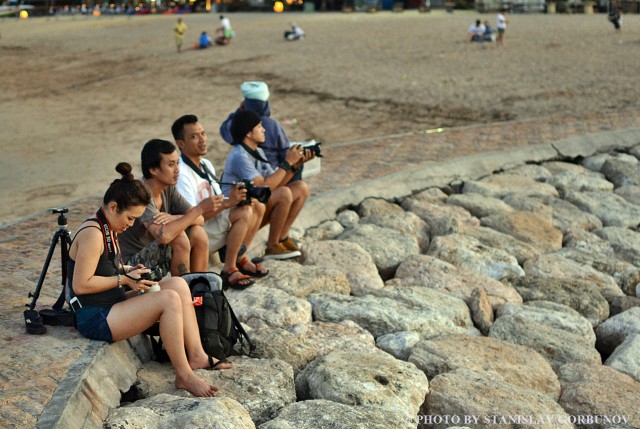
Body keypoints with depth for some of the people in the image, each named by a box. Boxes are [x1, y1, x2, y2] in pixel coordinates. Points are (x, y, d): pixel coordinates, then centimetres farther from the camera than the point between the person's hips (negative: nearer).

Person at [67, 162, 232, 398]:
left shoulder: (108, 229, 12)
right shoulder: (92, 234, -19)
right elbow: (80, 285, -22)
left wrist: (127, 270, 6)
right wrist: (123, 279, -15)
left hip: (111, 306, 10)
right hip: (95, 320, -10)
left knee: (178, 284, 0)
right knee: (169, 299, -24)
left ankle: (196, 356, -3)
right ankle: (184, 375, -17)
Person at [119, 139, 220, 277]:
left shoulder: (168, 189, 0)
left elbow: (199, 219, -1)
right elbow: (163, 235, -37)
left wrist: (173, 218, -22)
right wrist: (200, 208, -30)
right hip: (131, 263, -8)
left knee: (198, 233, -8)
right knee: (179, 238, -26)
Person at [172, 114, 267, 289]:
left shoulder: (206, 164, 10)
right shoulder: (182, 174, -21)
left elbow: (218, 202, 14)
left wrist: (237, 197, -8)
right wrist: (228, 202, -27)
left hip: (214, 221, 9)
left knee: (258, 207, 3)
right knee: (244, 213, -25)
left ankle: (240, 259, 8)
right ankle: (229, 270, -16)